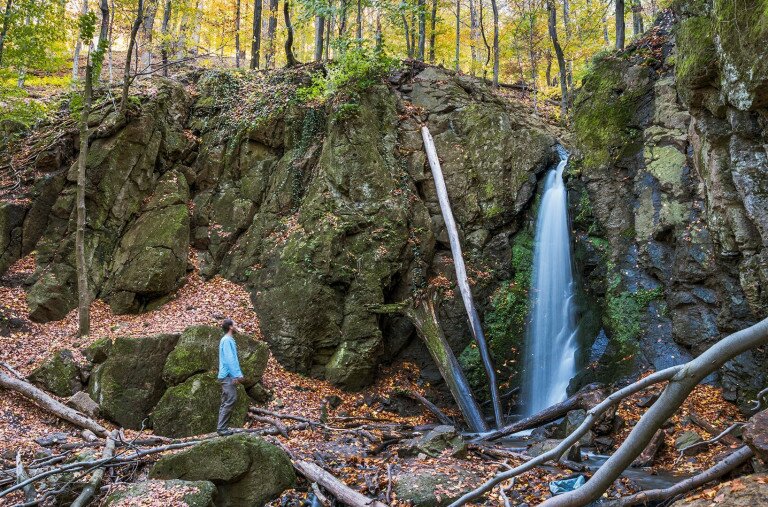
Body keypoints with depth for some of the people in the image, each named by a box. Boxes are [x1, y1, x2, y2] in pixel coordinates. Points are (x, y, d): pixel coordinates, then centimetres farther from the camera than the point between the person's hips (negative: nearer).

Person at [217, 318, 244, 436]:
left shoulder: (227, 340, 19)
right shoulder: (227, 340, -12)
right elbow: (230, 359, -19)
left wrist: (238, 374, 19)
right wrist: (237, 375, -20)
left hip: (227, 376, 10)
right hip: (228, 376, -10)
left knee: (226, 402, 10)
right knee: (231, 400, -13)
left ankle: (222, 427, 11)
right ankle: (221, 428, -14)